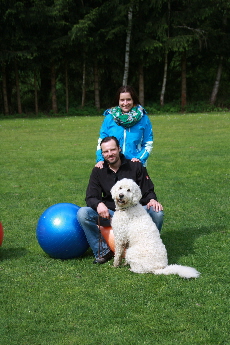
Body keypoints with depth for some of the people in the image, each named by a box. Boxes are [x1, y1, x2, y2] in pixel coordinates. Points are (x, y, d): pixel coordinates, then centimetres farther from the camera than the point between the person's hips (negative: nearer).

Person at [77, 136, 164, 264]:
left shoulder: (135, 166, 0)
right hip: (110, 214, 1)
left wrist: (152, 200, -21)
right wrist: (99, 204, -27)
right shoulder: (98, 171, 4)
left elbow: (148, 191, 4)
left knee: (157, 212, -29)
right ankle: (103, 250, -10)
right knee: (83, 213, -23)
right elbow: (91, 197, -3)